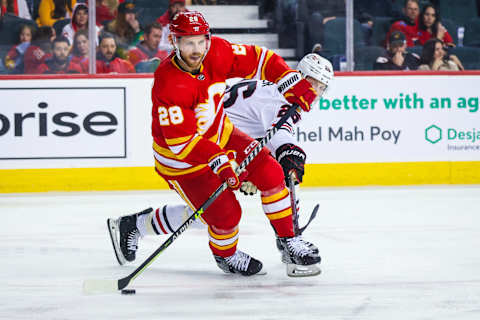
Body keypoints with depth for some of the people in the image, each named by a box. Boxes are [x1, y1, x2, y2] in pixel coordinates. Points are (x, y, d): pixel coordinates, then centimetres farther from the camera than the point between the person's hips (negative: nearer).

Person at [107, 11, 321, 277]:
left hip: (219, 136, 7)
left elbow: (258, 59, -1)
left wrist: (293, 84, -11)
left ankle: (289, 240, 11)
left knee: (270, 173, -6)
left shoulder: (216, 52, -15)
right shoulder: (168, 84, -33)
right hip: (180, 157, -7)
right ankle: (225, 255, 23)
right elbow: (180, 141, -35)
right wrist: (218, 161, -43)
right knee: (224, 213, -11)